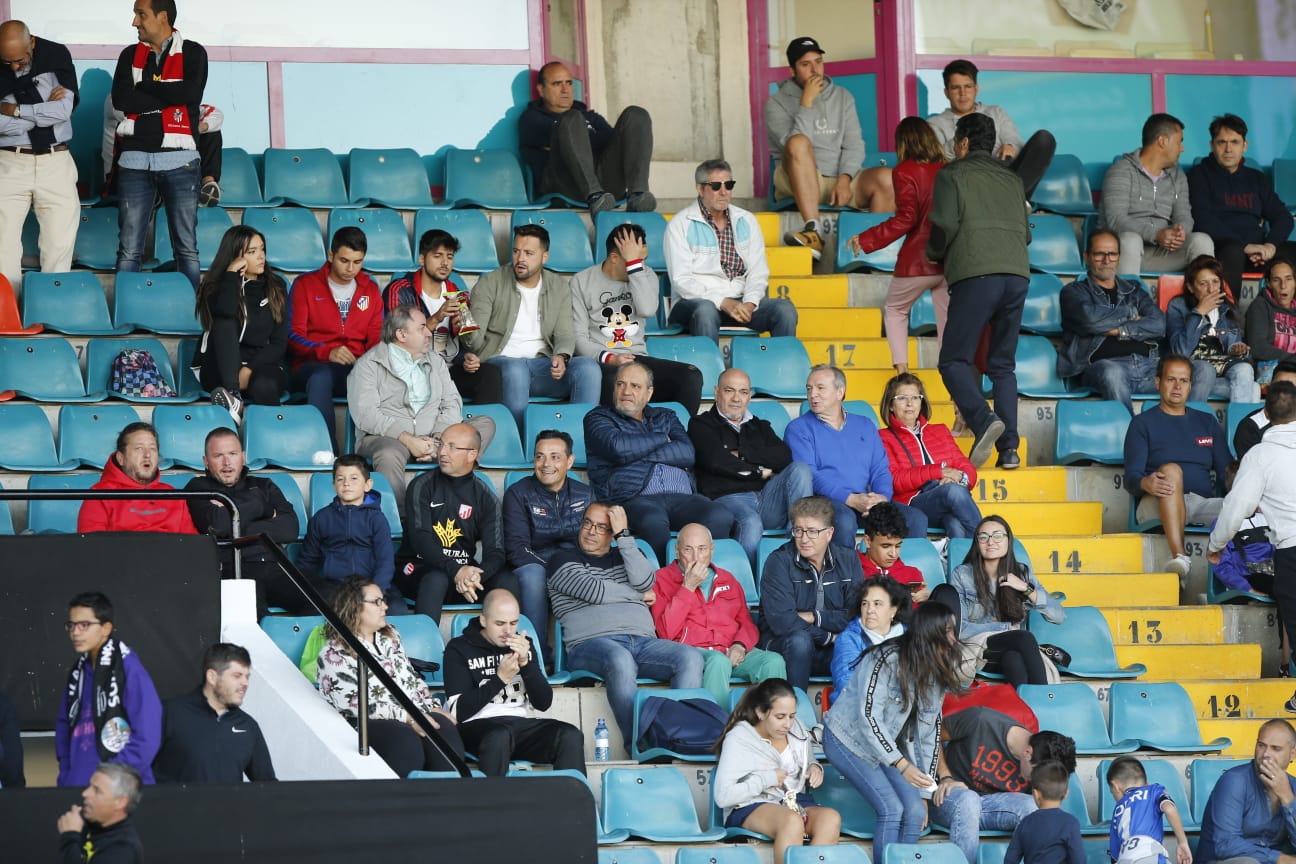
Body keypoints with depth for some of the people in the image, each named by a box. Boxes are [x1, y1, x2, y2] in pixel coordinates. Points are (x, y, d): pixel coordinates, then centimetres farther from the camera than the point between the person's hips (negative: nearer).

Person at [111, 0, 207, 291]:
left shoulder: (193, 53, 5)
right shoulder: (130, 55, 12)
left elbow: (190, 93, -13)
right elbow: (121, 99, -3)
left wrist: (145, 86, -2)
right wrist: (169, 97, -6)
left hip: (179, 160, -2)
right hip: (135, 159, 2)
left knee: (186, 247, 0)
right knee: (129, 250, -2)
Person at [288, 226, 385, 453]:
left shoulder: (370, 290, 22)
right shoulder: (305, 285, 12)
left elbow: (376, 338, 19)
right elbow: (293, 337, 3)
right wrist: (327, 353, -16)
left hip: (358, 369, 2)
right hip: (311, 366, -2)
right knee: (321, 376, -42)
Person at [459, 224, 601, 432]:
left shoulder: (559, 286, 14)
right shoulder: (490, 284, 4)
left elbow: (565, 334, 7)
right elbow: (475, 341, -3)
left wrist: (561, 357, -16)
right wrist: (466, 333, -29)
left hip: (543, 364, 3)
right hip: (500, 361, -3)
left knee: (588, 367, -26)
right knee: (515, 369, -40)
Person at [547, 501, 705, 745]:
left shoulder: (627, 555, 28)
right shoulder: (563, 560, 17)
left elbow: (644, 582, 5)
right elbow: (595, 591, 0)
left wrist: (624, 535, 5)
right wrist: (640, 596, 11)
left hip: (643, 641, 4)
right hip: (591, 642, -4)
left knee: (690, 657, -26)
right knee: (620, 660, -41)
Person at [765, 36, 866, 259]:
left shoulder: (842, 97, 18)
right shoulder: (777, 102, 6)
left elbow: (854, 145, 7)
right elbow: (795, 145, -11)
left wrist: (844, 179, -11)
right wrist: (807, 101, -12)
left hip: (840, 181, 3)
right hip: (799, 183, -3)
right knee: (798, 143, -36)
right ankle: (813, 231, -49)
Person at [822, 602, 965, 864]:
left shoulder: (936, 672, -2)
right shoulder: (888, 659, -26)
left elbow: (928, 730, 1)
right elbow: (868, 717, -29)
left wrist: (924, 792, 0)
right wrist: (901, 764, -35)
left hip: (888, 744, 7)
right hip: (849, 740, -7)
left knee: (915, 811, -8)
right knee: (892, 809, -20)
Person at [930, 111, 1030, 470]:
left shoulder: (952, 174, 7)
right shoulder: (1011, 178, 23)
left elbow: (945, 225, -3)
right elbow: (1025, 231, 21)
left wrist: (934, 254, 15)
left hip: (975, 274, -5)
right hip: (1017, 274, 5)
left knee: (954, 360, -2)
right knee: (1003, 365, 11)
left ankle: (983, 420, -26)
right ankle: (1009, 447, -2)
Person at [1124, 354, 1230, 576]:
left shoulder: (1207, 423, 24)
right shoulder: (1143, 423, 12)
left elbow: (1226, 473, 16)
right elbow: (1131, 477, 1)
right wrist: (1145, 483, -25)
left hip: (1203, 505, 3)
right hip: (1157, 506, -3)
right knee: (1170, 469, -38)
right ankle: (1179, 556, -53)